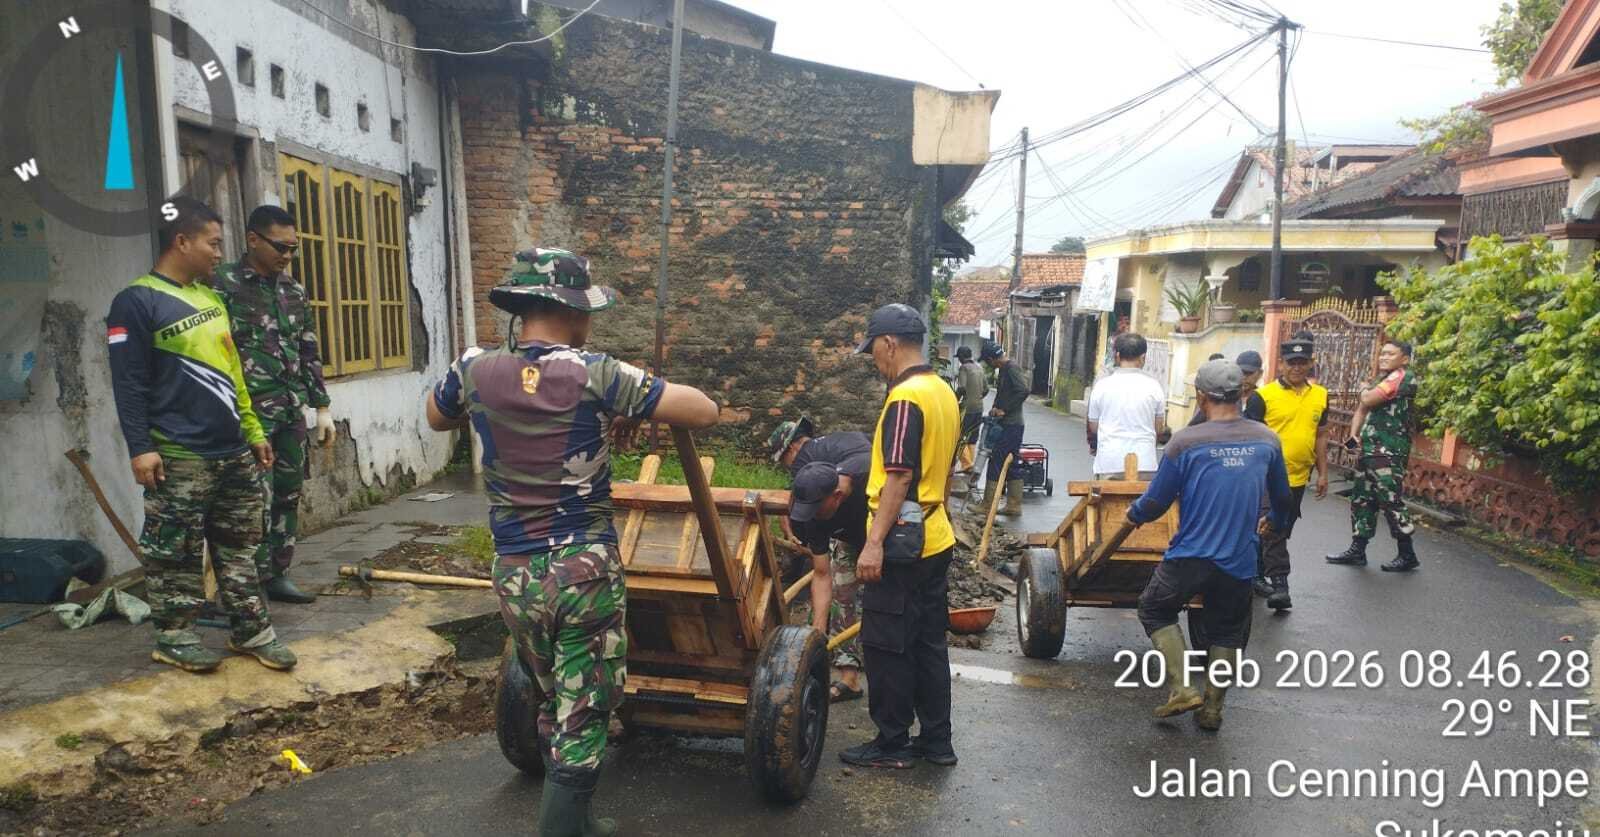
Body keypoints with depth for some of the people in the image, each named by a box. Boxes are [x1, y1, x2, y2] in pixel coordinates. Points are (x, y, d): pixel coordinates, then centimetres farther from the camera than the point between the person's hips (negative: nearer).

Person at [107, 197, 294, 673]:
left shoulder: (209, 297, 14)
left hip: (234, 453, 7)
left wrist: (253, 431, 19)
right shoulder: (137, 302, -9)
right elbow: (129, 384, -12)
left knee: (240, 548, 12)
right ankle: (173, 636, 17)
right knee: (176, 554, 3)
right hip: (179, 459, -7)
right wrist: (140, 448, -16)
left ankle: (251, 630, 20)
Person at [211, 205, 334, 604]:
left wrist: (322, 406, 14)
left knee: (289, 496, 11)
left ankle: (278, 575, 21)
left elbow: (310, 354, 17)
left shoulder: (293, 290, 13)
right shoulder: (222, 285, -6)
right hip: (250, 413, -6)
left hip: (292, 412, 6)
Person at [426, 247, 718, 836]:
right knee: (582, 716, 6)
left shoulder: (475, 371, -3)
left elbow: (436, 418, 21)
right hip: (586, 570, -5)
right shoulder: (594, 374, -14)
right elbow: (704, 412, -10)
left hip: (515, 575, 5)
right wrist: (634, 414, 4)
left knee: (552, 703, 22)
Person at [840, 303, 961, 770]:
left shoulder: (905, 398, -18)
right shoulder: (944, 393, 11)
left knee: (887, 647, 2)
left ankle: (892, 744, 12)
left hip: (901, 544, -9)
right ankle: (936, 741, 23)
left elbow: (899, 476, -23)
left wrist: (874, 544, -22)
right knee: (929, 643, 15)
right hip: (936, 539, 9)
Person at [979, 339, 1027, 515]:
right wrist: (996, 408, 3)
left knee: (996, 463, -6)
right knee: (1010, 466, 12)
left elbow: (1023, 391, -26)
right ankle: (1014, 505, 16)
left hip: (1010, 426, -10)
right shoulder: (1003, 370, 16)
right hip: (1007, 425, 10)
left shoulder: (1012, 368, -14)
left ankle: (987, 505, -2)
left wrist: (1004, 410, -20)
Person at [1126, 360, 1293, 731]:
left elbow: (1156, 501, -5)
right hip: (1239, 560, 4)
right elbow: (1282, 498, 16)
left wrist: (1134, 515, 17)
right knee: (1226, 632, 20)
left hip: (1190, 557, -3)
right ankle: (1212, 710, 22)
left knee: (1155, 611, 17)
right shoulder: (1267, 441, 0)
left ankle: (1182, 688, 6)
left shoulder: (1185, 442, -12)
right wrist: (1275, 521, 39)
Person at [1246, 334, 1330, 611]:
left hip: (1298, 478, 5)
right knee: (1274, 532, -7)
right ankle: (1279, 584, -5)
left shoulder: (1320, 396, 7)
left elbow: (1321, 437, 14)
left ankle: (1256, 574, 29)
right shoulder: (1264, 395, -9)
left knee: (1281, 532, 15)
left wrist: (1323, 473, 11)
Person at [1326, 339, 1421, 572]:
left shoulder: (1404, 377, -9)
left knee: (1391, 501, -7)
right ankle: (1357, 551, 18)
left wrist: (1365, 390, 6)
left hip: (1389, 452, -10)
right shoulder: (1381, 379, 21)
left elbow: (1368, 400, -18)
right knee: (1362, 499, 11)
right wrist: (1354, 434, 0)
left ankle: (1408, 555, 3)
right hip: (1370, 449, 10)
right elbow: (1362, 410, 18)